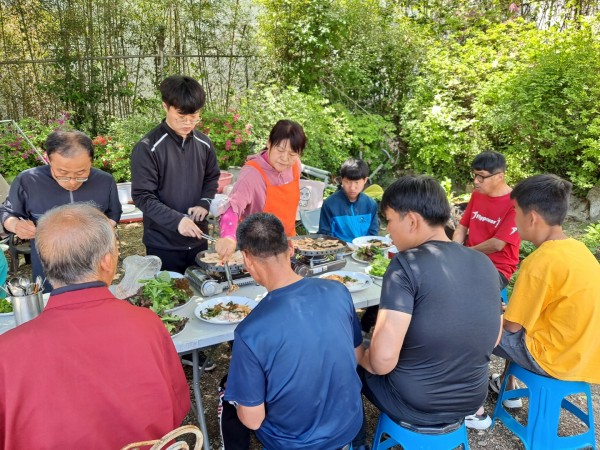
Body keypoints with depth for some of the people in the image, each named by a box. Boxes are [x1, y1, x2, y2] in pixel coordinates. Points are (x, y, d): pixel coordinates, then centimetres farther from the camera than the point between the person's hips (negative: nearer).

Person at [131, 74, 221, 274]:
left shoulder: (204, 144, 2)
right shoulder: (147, 148, -14)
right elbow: (142, 196, -15)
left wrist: (204, 203, -6)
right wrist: (176, 220, -27)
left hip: (198, 240, 5)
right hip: (163, 244, -5)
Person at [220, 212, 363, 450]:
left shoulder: (250, 331, -31)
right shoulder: (338, 291, -17)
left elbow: (252, 420, -19)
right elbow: (356, 355, 0)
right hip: (350, 425, 4)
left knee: (229, 394, 22)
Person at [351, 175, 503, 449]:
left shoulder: (407, 265, -23)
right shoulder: (485, 264, -3)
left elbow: (383, 361, -29)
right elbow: (493, 339, 7)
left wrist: (364, 358, -7)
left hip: (414, 406, -6)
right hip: (471, 401, 6)